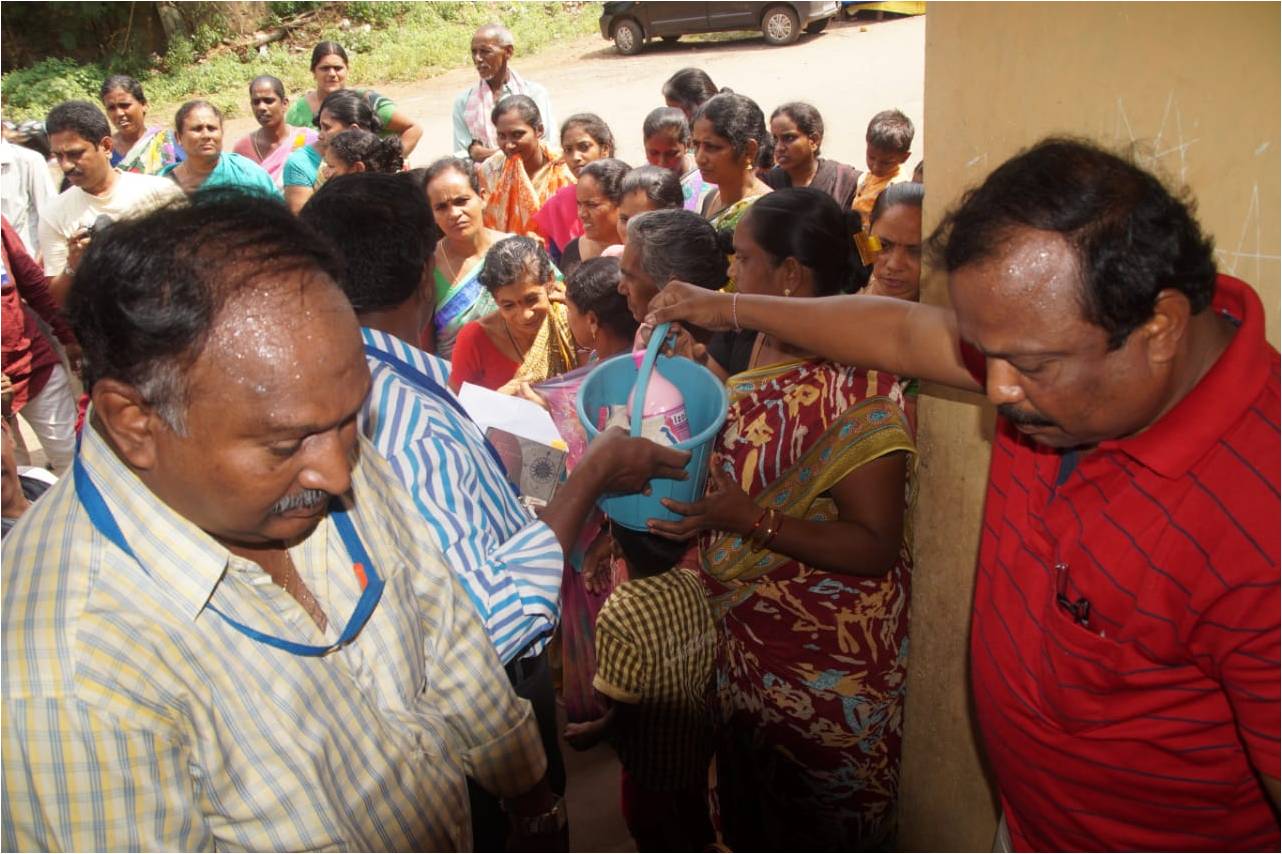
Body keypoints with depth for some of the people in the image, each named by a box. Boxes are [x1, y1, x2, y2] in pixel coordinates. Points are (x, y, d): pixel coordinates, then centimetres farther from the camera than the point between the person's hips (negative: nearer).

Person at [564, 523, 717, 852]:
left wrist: (594, 731, -6)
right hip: (696, 738, 6)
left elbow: (627, 708, -25)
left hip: (654, 756, -6)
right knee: (695, 825, 30)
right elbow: (708, 659, -1)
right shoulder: (694, 583, -15)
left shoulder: (620, 614, -33)